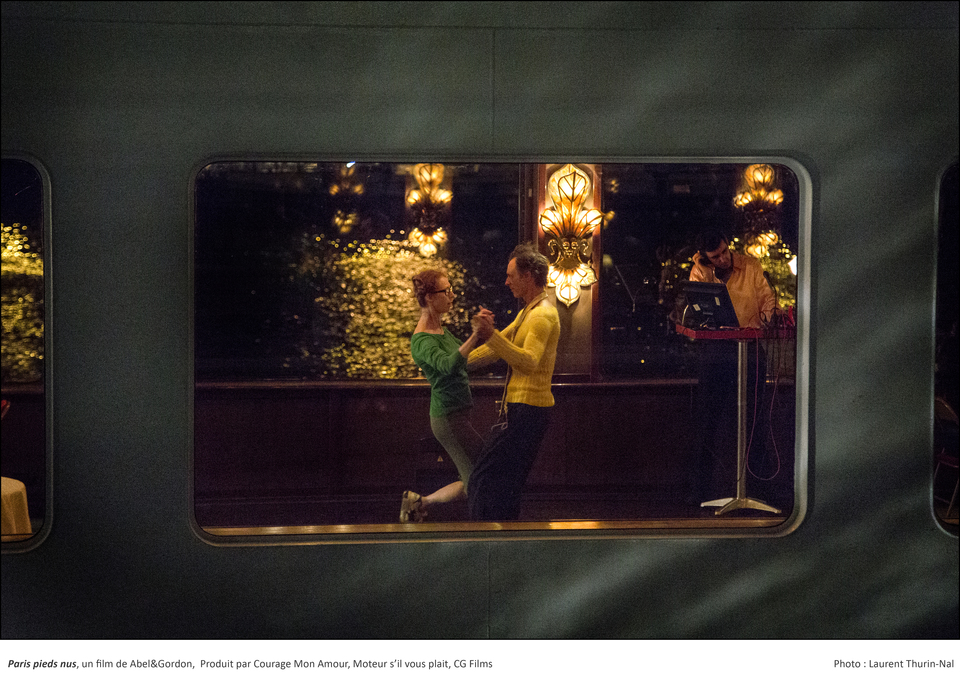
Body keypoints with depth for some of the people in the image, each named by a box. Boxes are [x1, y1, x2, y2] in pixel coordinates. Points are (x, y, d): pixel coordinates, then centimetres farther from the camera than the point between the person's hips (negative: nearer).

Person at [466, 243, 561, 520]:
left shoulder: (543, 315, -15)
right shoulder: (528, 311, 19)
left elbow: (529, 361, -30)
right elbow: (499, 348, 28)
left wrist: (491, 334, -38)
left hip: (527, 411, -10)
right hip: (519, 407, 10)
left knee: (488, 476, -11)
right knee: (505, 482, 13)